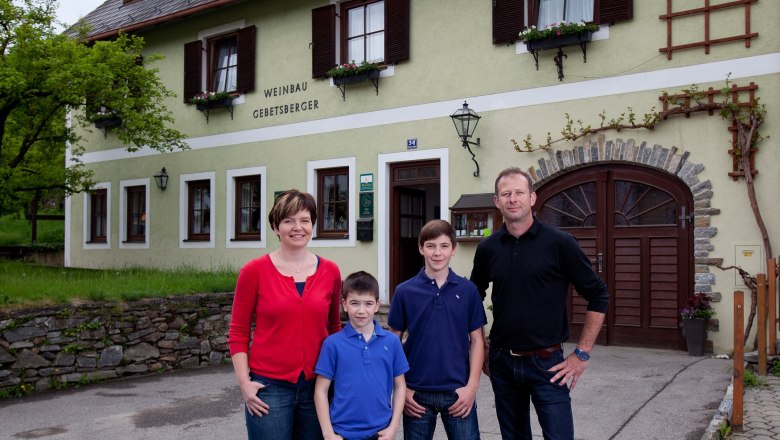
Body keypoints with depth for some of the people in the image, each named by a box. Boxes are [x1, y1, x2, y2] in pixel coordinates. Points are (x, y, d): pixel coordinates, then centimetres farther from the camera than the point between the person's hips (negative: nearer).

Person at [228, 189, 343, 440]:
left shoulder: (330, 271, 2)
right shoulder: (255, 271, -5)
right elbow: (238, 334, 0)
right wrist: (244, 383, -7)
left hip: (317, 386, 3)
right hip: (269, 387, -2)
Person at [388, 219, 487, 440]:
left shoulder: (468, 290, -1)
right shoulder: (405, 291, -3)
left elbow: (476, 340, 3)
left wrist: (472, 385, -5)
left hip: (458, 392, 0)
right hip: (417, 393, 0)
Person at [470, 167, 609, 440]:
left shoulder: (560, 244, -9)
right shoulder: (488, 248, 1)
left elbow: (598, 296, -5)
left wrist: (582, 354, -7)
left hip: (546, 363, -3)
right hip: (501, 362, 4)